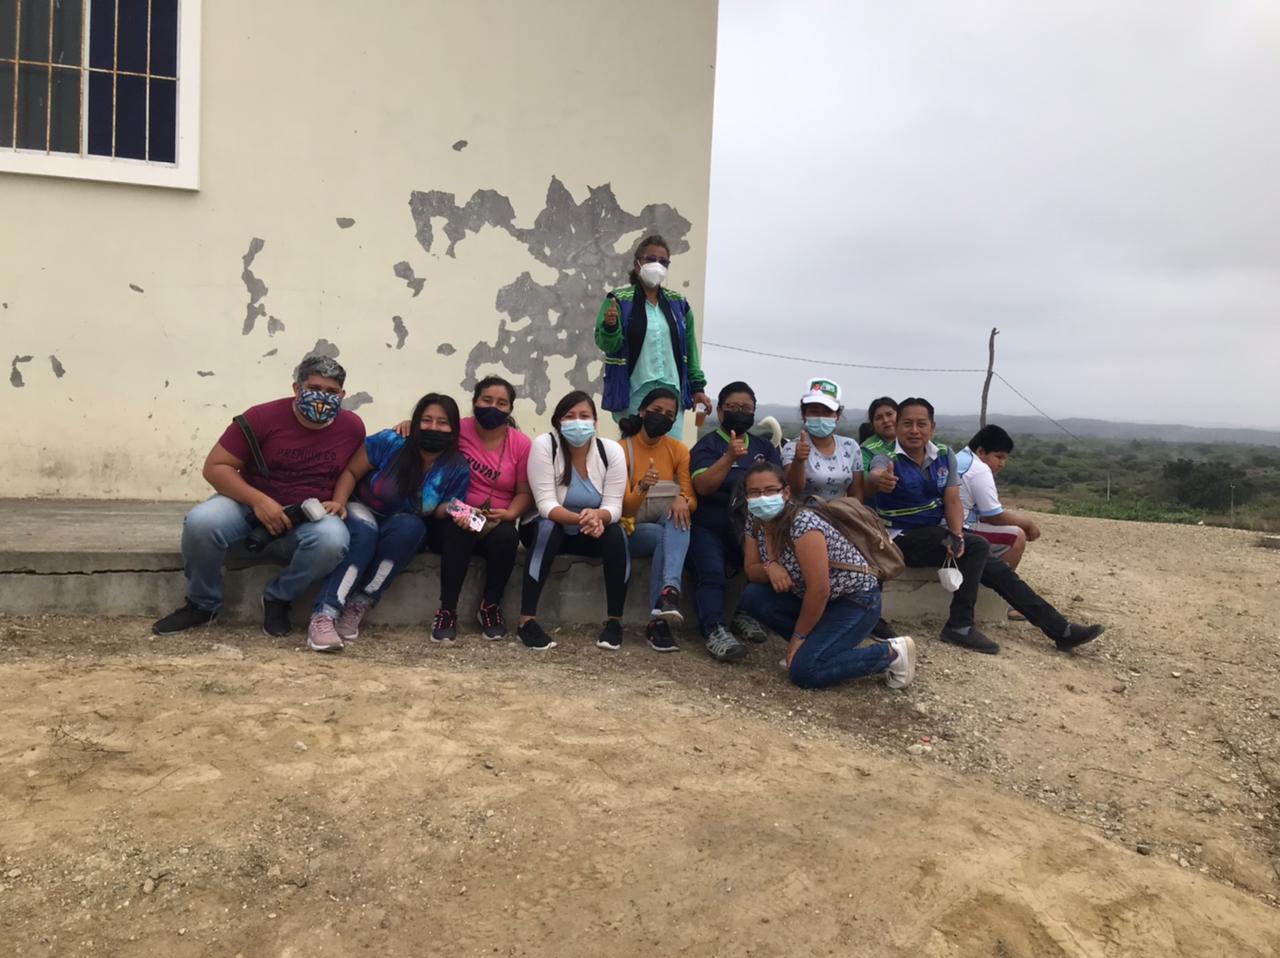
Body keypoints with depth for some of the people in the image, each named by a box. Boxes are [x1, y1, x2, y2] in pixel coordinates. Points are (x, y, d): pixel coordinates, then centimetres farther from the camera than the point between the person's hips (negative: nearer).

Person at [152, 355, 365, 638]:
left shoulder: (352, 427, -3)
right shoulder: (263, 417, -11)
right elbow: (215, 467, -10)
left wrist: (339, 501, -9)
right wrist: (257, 500, -24)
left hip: (311, 518, 0)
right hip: (250, 505, 0)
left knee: (332, 539, -35)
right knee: (200, 522, -30)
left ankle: (278, 599, -6)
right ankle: (203, 604, -2)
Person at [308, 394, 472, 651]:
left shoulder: (457, 470, -13)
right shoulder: (389, 443, -19)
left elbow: (440, 513, -5)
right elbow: (351, 472, -11)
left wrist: (450, 511, -28)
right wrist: (339, 503, -27)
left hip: (406, 532, 2)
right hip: (364, 511, -1)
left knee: (411, 526, -34)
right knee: (363, 532, -36)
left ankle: (359, 605, -28)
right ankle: (323, 616, -39)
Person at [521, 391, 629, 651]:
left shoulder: (612, 450, -14)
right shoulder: (544, 445, -20)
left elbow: (613, 507, -17)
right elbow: (546, 505, -26)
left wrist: (597, 517, -42)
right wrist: (580, 518, -44)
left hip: (592, 533, 2)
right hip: (550, 529, -2)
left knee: (616, 534, -28)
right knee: (547, 527, -35)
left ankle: (614, 621, -17)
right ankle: (527, 620, -33)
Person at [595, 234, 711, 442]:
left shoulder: (679, 304, 10)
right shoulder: (619, 300, -1)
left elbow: (690, 347, 14)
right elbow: (606, 345, -7)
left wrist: (697, 386, 10)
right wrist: (610, 326, -28)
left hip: (672, 392, 4)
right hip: (633, 393, -3)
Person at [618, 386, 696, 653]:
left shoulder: (679, 450, 3)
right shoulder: (622, 449, -7)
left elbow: (692, 499, -5)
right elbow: (624, 509, -13)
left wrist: (683, 500, -30)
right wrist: (642, 488, -34)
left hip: (669, 525, 2)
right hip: (633, 530, -2)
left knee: (676, 518, -34)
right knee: (664, 537, -35)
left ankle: (663, 605, -49)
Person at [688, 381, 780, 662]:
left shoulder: (765, 447, 18)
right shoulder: (707, 445, 5)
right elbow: (702, 486, -14)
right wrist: (729, 457, -26)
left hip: (752, 528, 3)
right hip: (709, 528, -3)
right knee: (711, 573, -29)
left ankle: (746, 614, -7)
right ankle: (714, 630, -37)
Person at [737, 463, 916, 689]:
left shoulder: (803, 524, -28)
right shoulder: (757, 523, -3)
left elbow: (819, 590, -28)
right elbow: (751, 571, 3)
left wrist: (798, 636, -15)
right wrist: (769, 567, -21)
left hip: (856, 600, -8)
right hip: (814, 599, 8)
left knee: (803, 671, -21)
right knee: (753, 596, -9)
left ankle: (892, 654, -5)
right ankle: (812, 646, 3)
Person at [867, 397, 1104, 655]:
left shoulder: (945, 456, 2)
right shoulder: (887, 459, -15)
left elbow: (952, 502, -2)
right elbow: (875, 476, -40)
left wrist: (957, 536, -23)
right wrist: (880, 480, -66)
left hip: (938, 533, 6)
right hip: (904, 539, -6)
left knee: (996, 568, -3)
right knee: (976, 547, -24)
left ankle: (1061, 630, 6)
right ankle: (960, 626, -16)